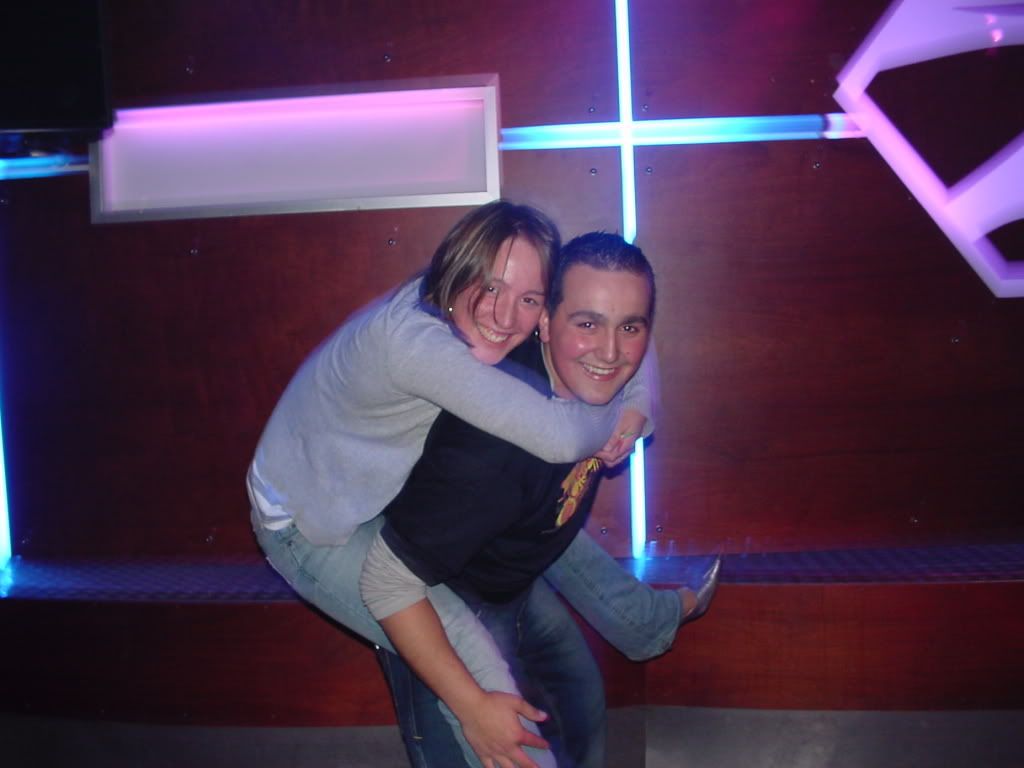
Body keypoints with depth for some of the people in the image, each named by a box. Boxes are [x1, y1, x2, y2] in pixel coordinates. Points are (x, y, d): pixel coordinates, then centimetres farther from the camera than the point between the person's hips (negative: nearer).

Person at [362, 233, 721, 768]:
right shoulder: (497, 441, -42)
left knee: (580, 694, 24)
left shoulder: (596, 380, -18)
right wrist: (473, 707, -29)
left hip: (515, 584, 8)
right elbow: (388, 581, -33)